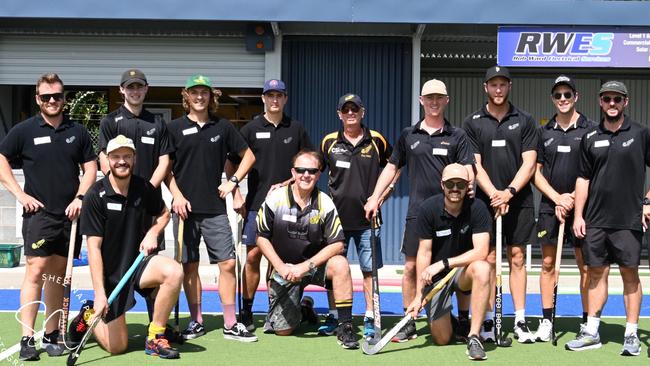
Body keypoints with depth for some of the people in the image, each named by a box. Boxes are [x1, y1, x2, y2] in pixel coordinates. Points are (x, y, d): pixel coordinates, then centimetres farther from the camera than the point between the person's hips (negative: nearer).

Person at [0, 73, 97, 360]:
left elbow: (90, 167, 12)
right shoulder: (24, 130, 2)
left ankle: (52, 335, 16)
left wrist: (80, 197, -2)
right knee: (36, 270, -11)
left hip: (69, 215, 3)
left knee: (58, 274, 8)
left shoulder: (78, 132, 9)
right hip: (38, 212, -3)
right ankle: (27, 339, -8)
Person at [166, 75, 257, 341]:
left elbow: (248, 156, 14)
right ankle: (196, 322, 17)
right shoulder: (175, 127, 4)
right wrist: (177, 195, -8)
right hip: (185, 207, 0)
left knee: (227, 263, -4)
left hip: (215, 208, 1)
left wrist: (233, 182, 3)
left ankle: (230, 324, 5)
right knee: (190, 266, 5)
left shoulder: (223, 127, 7)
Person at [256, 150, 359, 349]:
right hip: (284, 267, 1)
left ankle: (345, 326, -21)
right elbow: (261, 237, -3)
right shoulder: (275, 199, -10)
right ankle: (303, 308, 32)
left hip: (314, 264, 0)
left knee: (340, 264, -34)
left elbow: (337, 244, -14)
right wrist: (281, 267, -15)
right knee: (282, 329, -4)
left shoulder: (325, 203, -11)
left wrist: (305, 266, -22)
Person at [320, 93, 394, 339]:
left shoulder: (377, 141, 3)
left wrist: (381, 196, 0)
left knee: (369, 269, 2)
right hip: (337, 215, 1)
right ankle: (333, 317, 17)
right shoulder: (329, 142, 5)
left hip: (367, 217, -1)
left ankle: (370, 319, 11)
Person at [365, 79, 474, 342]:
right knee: (411, 267, 1)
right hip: (417, 211, 2)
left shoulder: (457, 136, 5)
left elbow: (468, 170, -2)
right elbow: (392, 167, 15)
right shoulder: (409, 135, 11)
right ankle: (409, 324, 9)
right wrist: (374, 198, 8)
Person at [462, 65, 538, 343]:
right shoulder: (472, 122, 5)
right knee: (488, 259, 0)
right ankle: (488, 322, 7)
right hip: (486, 201, 0)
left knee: (517, 259, 4)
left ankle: (520, 322, 8)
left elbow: (529, 163, 0)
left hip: (519, 201, 1)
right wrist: (493, 194, -13)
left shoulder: (525, 121, 6)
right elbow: (475, 165, -1)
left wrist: (509, 192, -14)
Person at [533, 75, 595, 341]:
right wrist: (557, 198, -5)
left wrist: (574, 198, -10)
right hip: (550, 206, 3)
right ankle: (547, 321, 12)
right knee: (548, 263, 5)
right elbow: (536, 172, 8)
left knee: (585, 265, -1)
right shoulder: (544, 132, 9)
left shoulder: (589, 129, 0)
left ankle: (588, 322, 8)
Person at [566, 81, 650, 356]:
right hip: (595, 219, 3)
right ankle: (591, 333, 14)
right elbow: (583, 178, 10)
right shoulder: (590, 138, 8)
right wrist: (578, 215, 5)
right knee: (596, 273, 8)